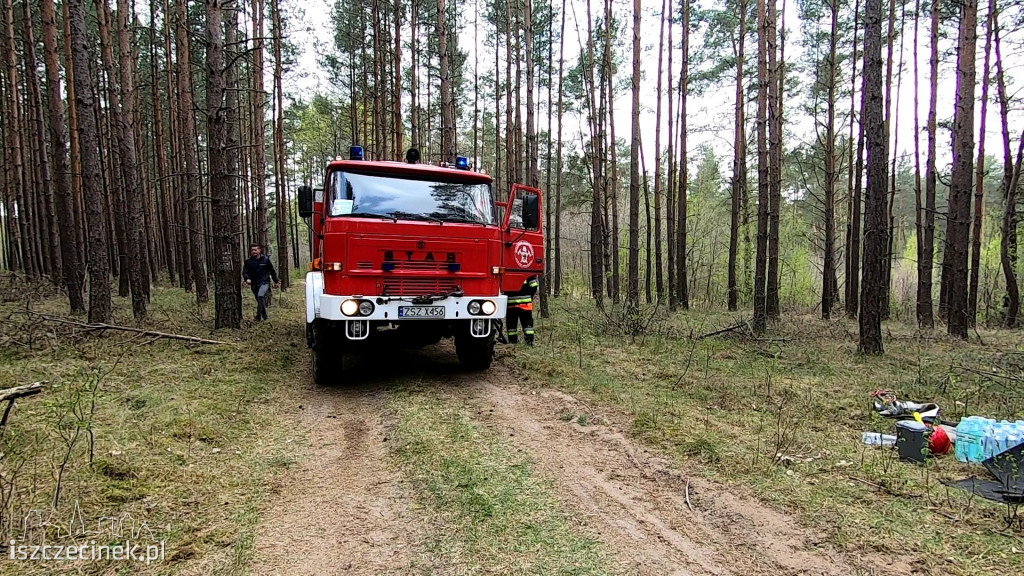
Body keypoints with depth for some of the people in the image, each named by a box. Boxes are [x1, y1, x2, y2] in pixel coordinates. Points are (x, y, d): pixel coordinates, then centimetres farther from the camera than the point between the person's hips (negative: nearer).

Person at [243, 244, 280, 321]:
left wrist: (276, 281, 14)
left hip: (264, 283, -4)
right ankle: (264, 316, 28)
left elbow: (272, 271, 8)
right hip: (254, 284, 4)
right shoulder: (248, 261, 1)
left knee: (260, 296, -28)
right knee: (260, 301, 12)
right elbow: (245, 272, 0)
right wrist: (247, 279, -22)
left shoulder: (265, 260, -2)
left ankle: (258, 315, -24)